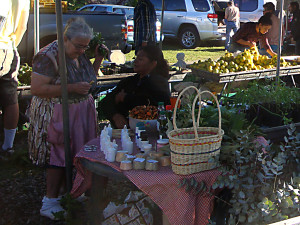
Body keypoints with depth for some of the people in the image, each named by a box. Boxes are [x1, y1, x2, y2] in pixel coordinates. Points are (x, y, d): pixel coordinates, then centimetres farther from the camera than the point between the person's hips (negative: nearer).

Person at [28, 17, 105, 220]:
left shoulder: (79, 54, 7)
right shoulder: (48, 56, -17)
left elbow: (88, 79, 22)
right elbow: (37, 89, -23)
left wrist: (98, 59, 4)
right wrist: (72, 88, -25)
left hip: (82, 112, 8)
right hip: (57, 115, -8)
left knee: (75, 155, 9)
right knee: (60, 157, -4)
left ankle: (62, 192, 23)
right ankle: (50, 202, 7)